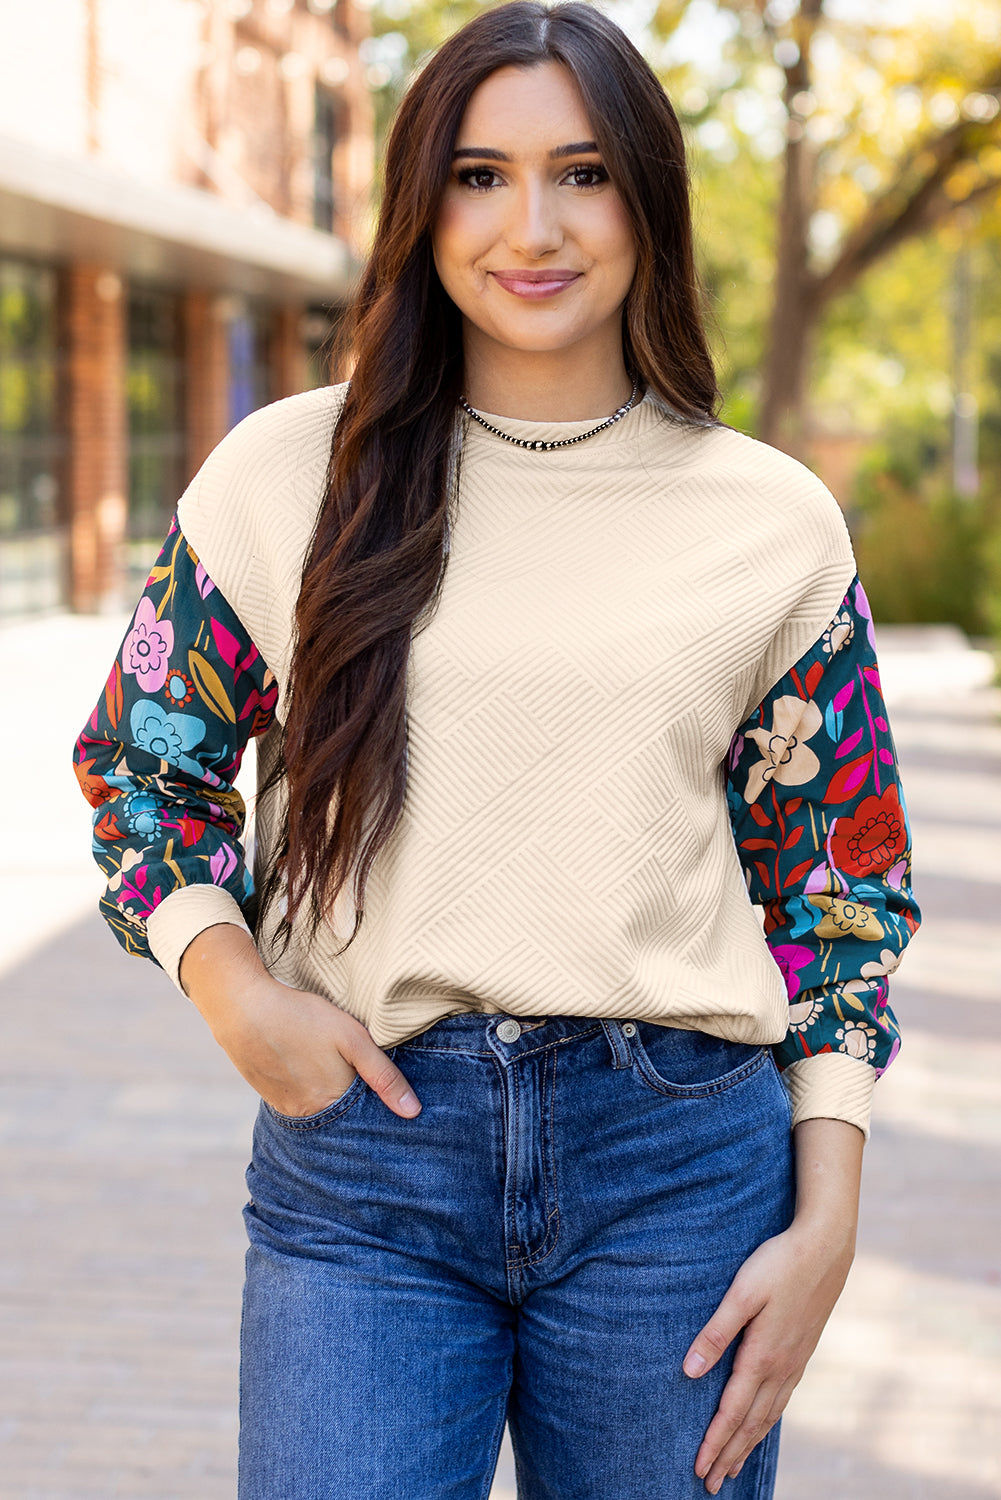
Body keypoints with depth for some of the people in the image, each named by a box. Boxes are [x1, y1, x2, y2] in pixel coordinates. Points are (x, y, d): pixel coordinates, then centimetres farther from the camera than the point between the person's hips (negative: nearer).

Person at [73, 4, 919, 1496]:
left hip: (677, 1167, 1)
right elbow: (139, 761, 12)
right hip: (361, 1154, 0)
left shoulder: (777, 522, 4)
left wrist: (825, 1229, 2)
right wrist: (237, 993, -5)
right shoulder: (291, 475, 3)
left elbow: (840, 884, 8)